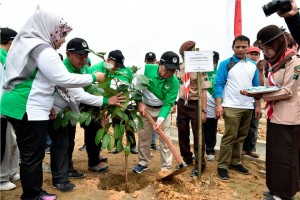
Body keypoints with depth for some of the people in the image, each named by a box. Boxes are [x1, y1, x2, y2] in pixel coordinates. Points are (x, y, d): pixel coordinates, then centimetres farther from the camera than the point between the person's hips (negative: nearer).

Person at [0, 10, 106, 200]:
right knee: (33, 156, 2)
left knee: (30, 154, 18)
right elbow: (64, 79, -19)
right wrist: (93, 77, -7)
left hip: (21, 107, 10)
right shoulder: (42, 49, -15)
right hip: (29, 110, -10)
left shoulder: (26, 44, 18)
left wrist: (47, 105, 20)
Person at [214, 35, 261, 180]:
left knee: (241, 137, 12)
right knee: (229, 137, -6)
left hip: (248, 107, 5)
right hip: (231, 107, -5)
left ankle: (235, 162, 24)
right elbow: (219, 85, -6)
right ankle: (222, 166, 2)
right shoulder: (225, 64, -2)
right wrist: (218, 105, -14)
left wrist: (258, 106, 10)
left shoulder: (253, 66, 12)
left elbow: (256, 86, 15)